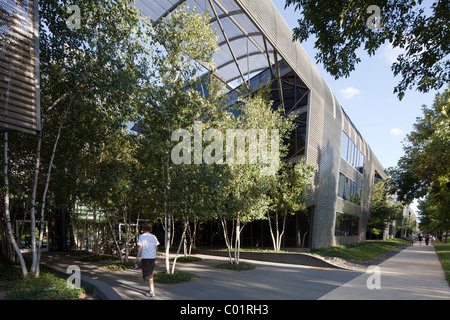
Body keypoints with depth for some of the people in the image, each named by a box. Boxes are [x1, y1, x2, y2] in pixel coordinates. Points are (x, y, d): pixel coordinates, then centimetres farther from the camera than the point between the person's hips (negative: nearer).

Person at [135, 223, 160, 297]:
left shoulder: (141, 236, -6)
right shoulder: (153, 237, 6)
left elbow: (140, 248, -8)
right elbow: (156, 248, 8)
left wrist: (137, 258, 0)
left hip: (145, 257, -5)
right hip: (153, 257, 5)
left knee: (148, 275, 1)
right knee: (150, 273, 21)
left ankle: (152, 292, 0)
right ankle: (152, 287, 26)